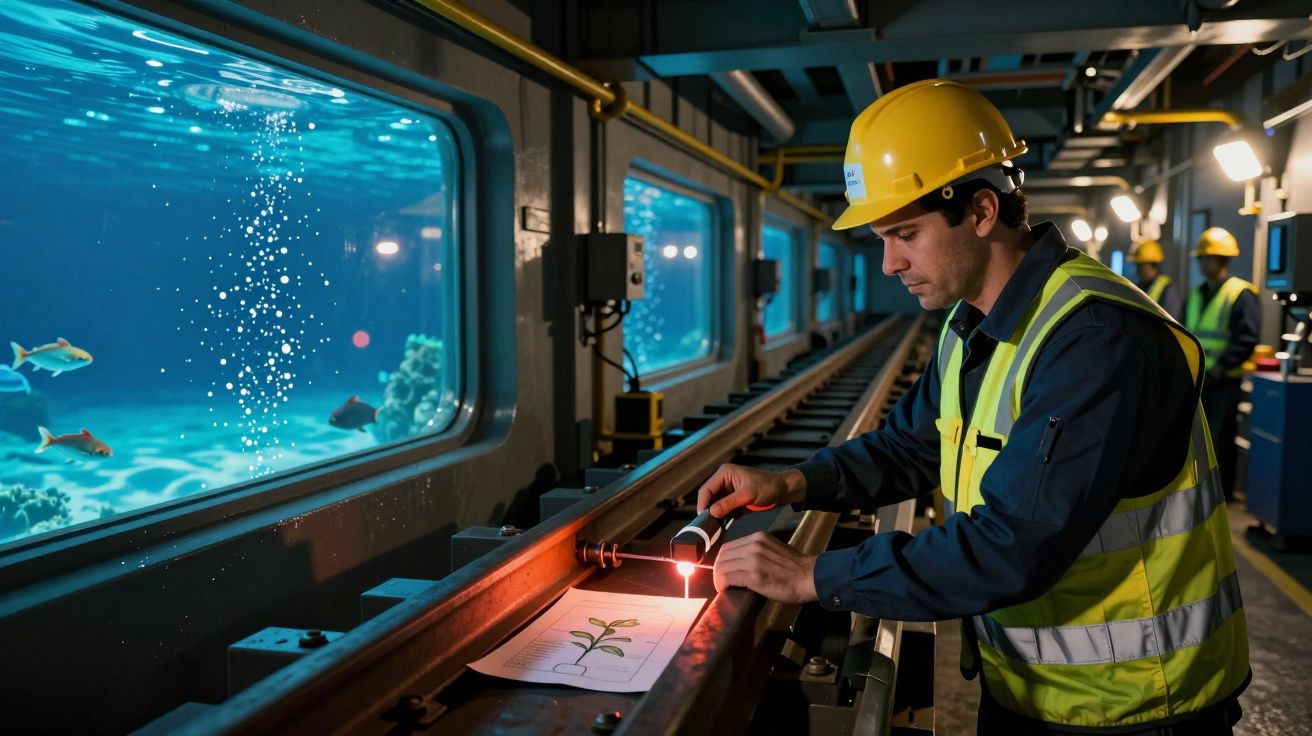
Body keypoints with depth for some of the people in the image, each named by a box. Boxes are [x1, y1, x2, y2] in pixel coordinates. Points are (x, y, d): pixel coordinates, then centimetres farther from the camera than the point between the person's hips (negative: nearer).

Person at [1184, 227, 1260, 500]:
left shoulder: (1241, 294, -9)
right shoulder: (1195, 295, 13)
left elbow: (1246, 340, -16)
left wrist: (1217, 370, -19)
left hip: (1223, 382, -7)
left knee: (1220, 440, 0)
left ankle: (1221, 495, 11)